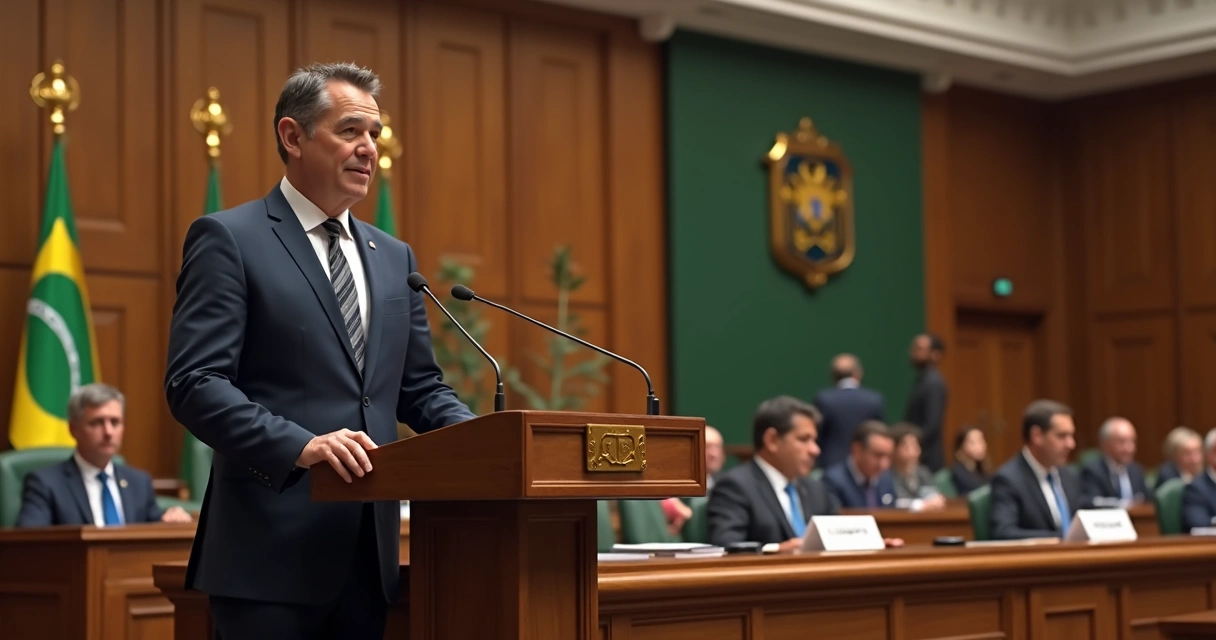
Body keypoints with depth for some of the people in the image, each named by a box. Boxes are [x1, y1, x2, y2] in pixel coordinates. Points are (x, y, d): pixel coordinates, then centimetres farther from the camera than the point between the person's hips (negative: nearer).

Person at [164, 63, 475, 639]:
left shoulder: (394, 258, 17)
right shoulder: (229, 240, -2)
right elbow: (194, 383, -11)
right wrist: (300, 446, -24)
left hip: (370, 550, 6)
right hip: (272, 550, -6)